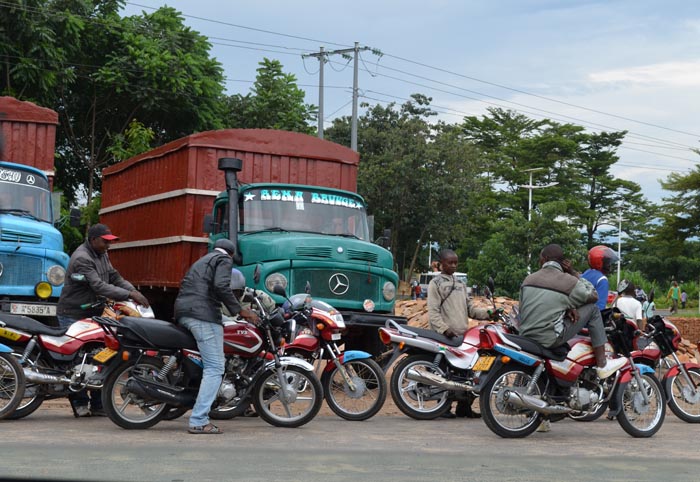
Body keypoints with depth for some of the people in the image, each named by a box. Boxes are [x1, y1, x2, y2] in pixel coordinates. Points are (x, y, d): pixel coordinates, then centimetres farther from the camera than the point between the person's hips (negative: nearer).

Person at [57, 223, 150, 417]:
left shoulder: (102, 255, 10)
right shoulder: (81, 259, -20)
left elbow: (114, 277, 9)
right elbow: (99, 286, -29)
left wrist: (134, 290, -10)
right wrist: (129, 295, -33)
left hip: (94, 313, 8)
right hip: (73, 316, -8)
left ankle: (98, 404, 8)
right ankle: (80, 403, 6)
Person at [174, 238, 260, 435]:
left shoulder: (202, 261, 32)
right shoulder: (224, 259, 6)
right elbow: (221, 286, -13)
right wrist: (240, 311, -10)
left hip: (183, 313, 9)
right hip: (204, 315, -9)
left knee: (213, 365, 18)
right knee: (215, 368, -10)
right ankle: (199, 421, -17)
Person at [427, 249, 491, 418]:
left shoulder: (461, 283, 22)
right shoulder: (436, 283, 1)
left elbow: (469, 308, 19)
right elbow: (433, 311, -7)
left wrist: (487, 313, 3)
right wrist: (444, 328, -20)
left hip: (463, 334, 6)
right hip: (445, 336, -6)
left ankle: (464, 406, 10)